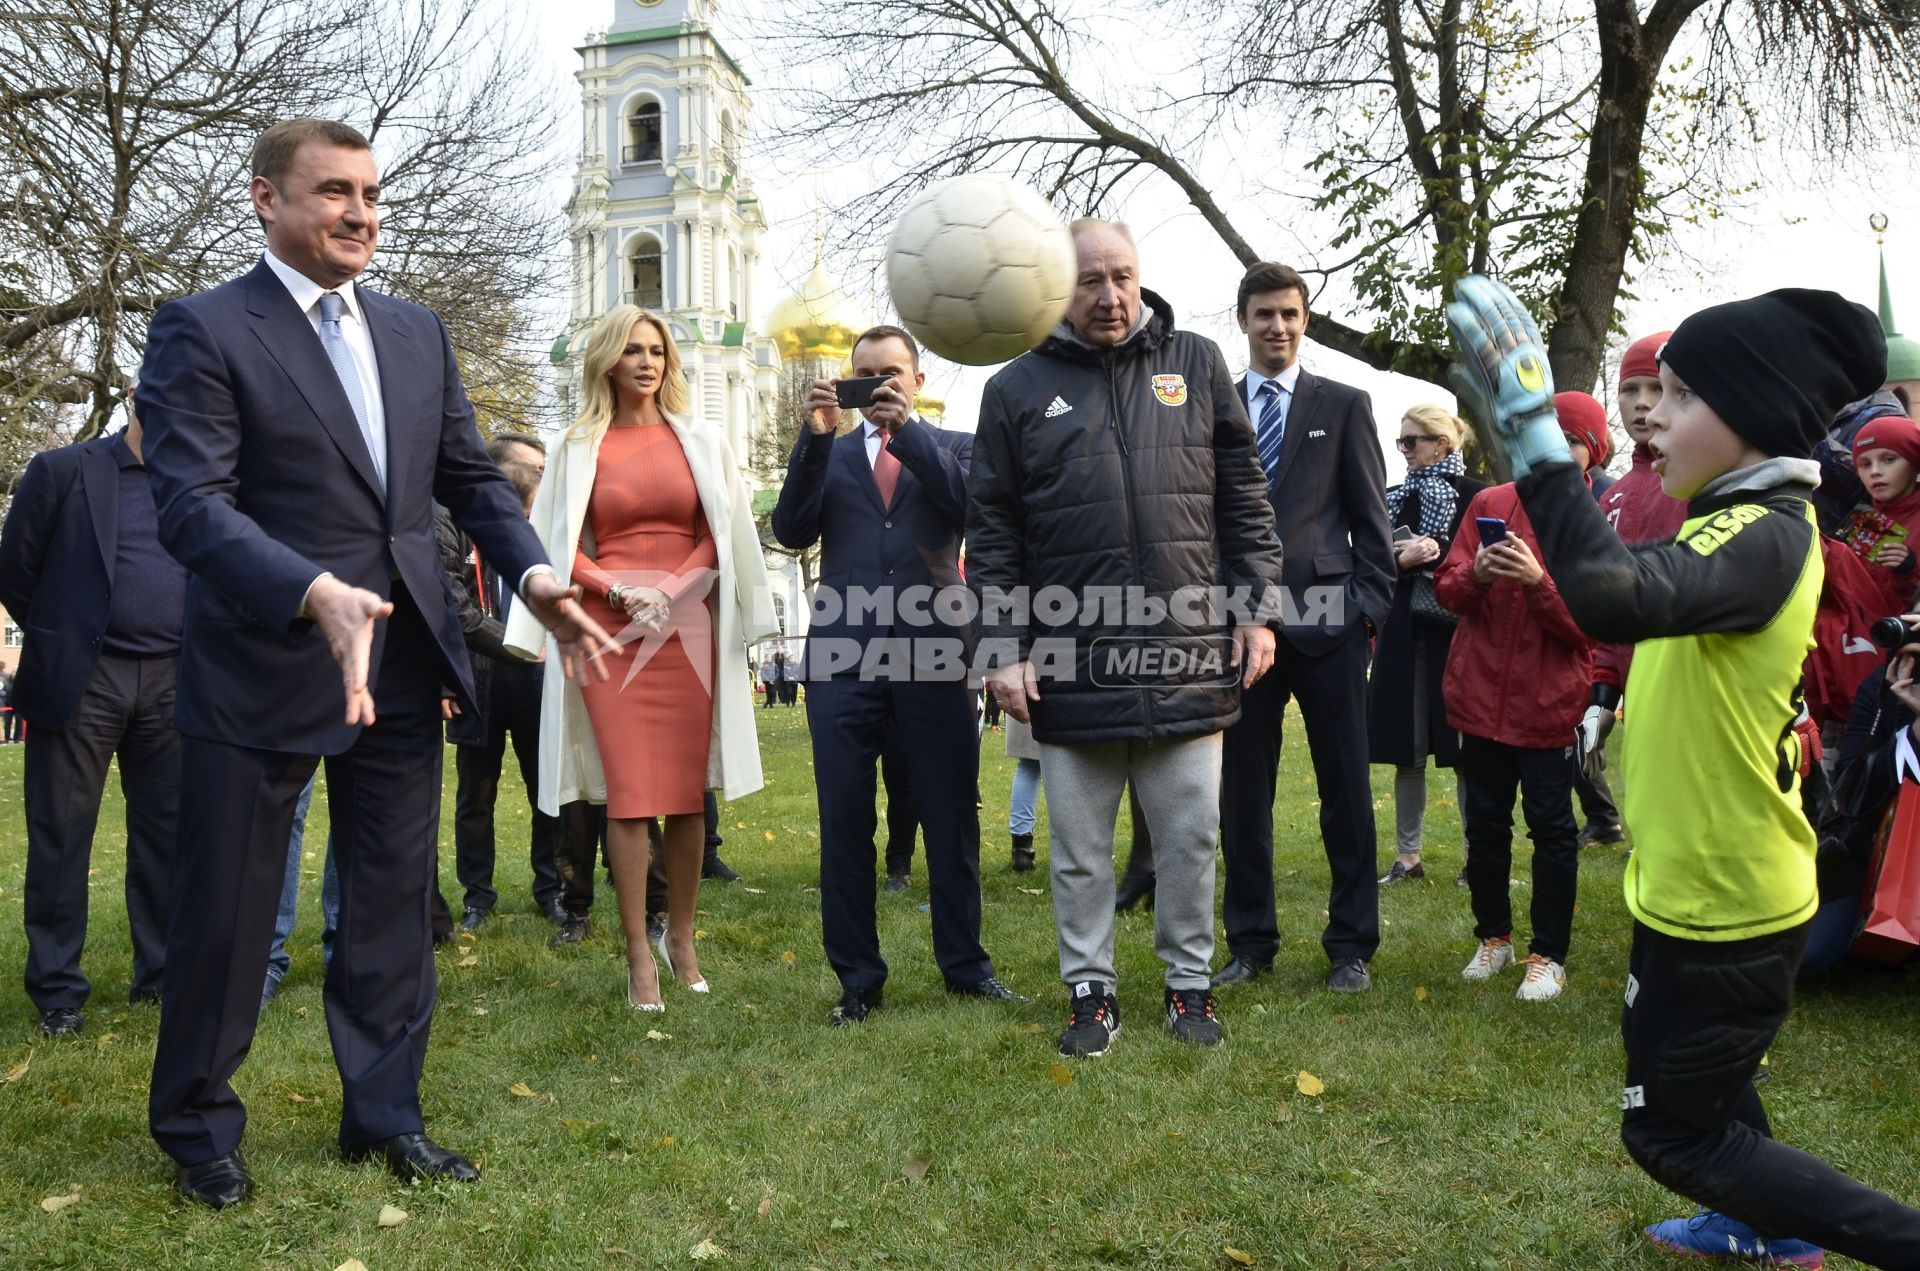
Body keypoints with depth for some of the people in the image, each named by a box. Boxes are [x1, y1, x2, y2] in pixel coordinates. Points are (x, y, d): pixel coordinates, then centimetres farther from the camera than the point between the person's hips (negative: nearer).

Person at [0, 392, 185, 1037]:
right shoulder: (64, 470, 0)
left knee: (169, 833, 7)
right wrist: (62, 639, 8)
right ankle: (57, 990, 14)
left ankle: (163, 973, 18)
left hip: (170, 684, 3)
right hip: (81, 679, -3)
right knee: (61, 837, 3)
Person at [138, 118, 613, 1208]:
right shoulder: (204, 330, -7)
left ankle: (385, 1113, 31)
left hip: (401, 666, 5)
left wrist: (537, 574, -6)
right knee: (229, 910, 10)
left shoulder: (418, 333, 11)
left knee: (395, 903, 14)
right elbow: (192, 502, -18)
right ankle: (198, 1125, 32)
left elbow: (472, 476, 11)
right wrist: (317, 594, -34)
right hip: (262, 667, -5)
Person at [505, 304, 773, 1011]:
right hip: (610, 632, -1)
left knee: (687, 793, 2)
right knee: (629, 794, -4)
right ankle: (638, 954, 2)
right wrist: (618, 590, -11)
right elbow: (564, 548, 6)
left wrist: (671, 593, -7)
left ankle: (681, 937, 15)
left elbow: (721, 534, 7)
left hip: (688, 628, 1)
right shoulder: (580, 448, 9)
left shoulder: (701, 441, 11)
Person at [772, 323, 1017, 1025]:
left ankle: (964, 964, 21)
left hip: (934, 653, -1)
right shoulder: (826, 453, 15)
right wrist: (815, 438, -9)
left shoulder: (954, 448, 11)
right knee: (844, 823, 4)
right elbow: (792, 532, -1)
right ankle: (858, 979, 17)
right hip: (843, 657, 1)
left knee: (952, 819, 5)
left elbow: (973, 507, -10)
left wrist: (908, 429, -13)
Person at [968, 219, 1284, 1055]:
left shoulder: (1198, 366, 8)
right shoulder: (1018, 388, 5)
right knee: (1080, 847, 9)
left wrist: (1256, 609, 5)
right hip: (1071, 665, 0)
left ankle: (1188, 983, 28)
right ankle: (1090, 991, 26)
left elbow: (1244, 499, 11)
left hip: (1188, 657, 1)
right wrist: (1002, 649, -3)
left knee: (1192, 836, 9)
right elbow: (992, 534, 3)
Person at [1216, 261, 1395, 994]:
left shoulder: (1343, 405, 8)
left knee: (1345, 788, 4)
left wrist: (1371, 605, -3)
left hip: (1326, 619, -1)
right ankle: (1249, 940, 19)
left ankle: (1351, 945, 16)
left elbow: (1370, 515, 5)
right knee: (1242, 789, 6)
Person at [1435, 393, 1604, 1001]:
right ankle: (1493, 936, 29)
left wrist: (1538, 581, -24)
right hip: (1482, 695, 3)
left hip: (1550, 704, -2)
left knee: (1551, 827, 4)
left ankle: (1548, 955, 18)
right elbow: (1446, 588, 3)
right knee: (1484, 823, 12)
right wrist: (1476, 573, -19)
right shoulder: (1489, 504, 4)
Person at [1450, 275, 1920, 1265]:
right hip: (1705, 880, 10)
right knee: (1697, 1073, 30)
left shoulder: (1765, 533, -25)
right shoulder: (1740, 519, 6)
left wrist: (1532, 431, -44)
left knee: (1673, 1133, 5)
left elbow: (1619, 598, -46)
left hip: (1724, 897, -10)